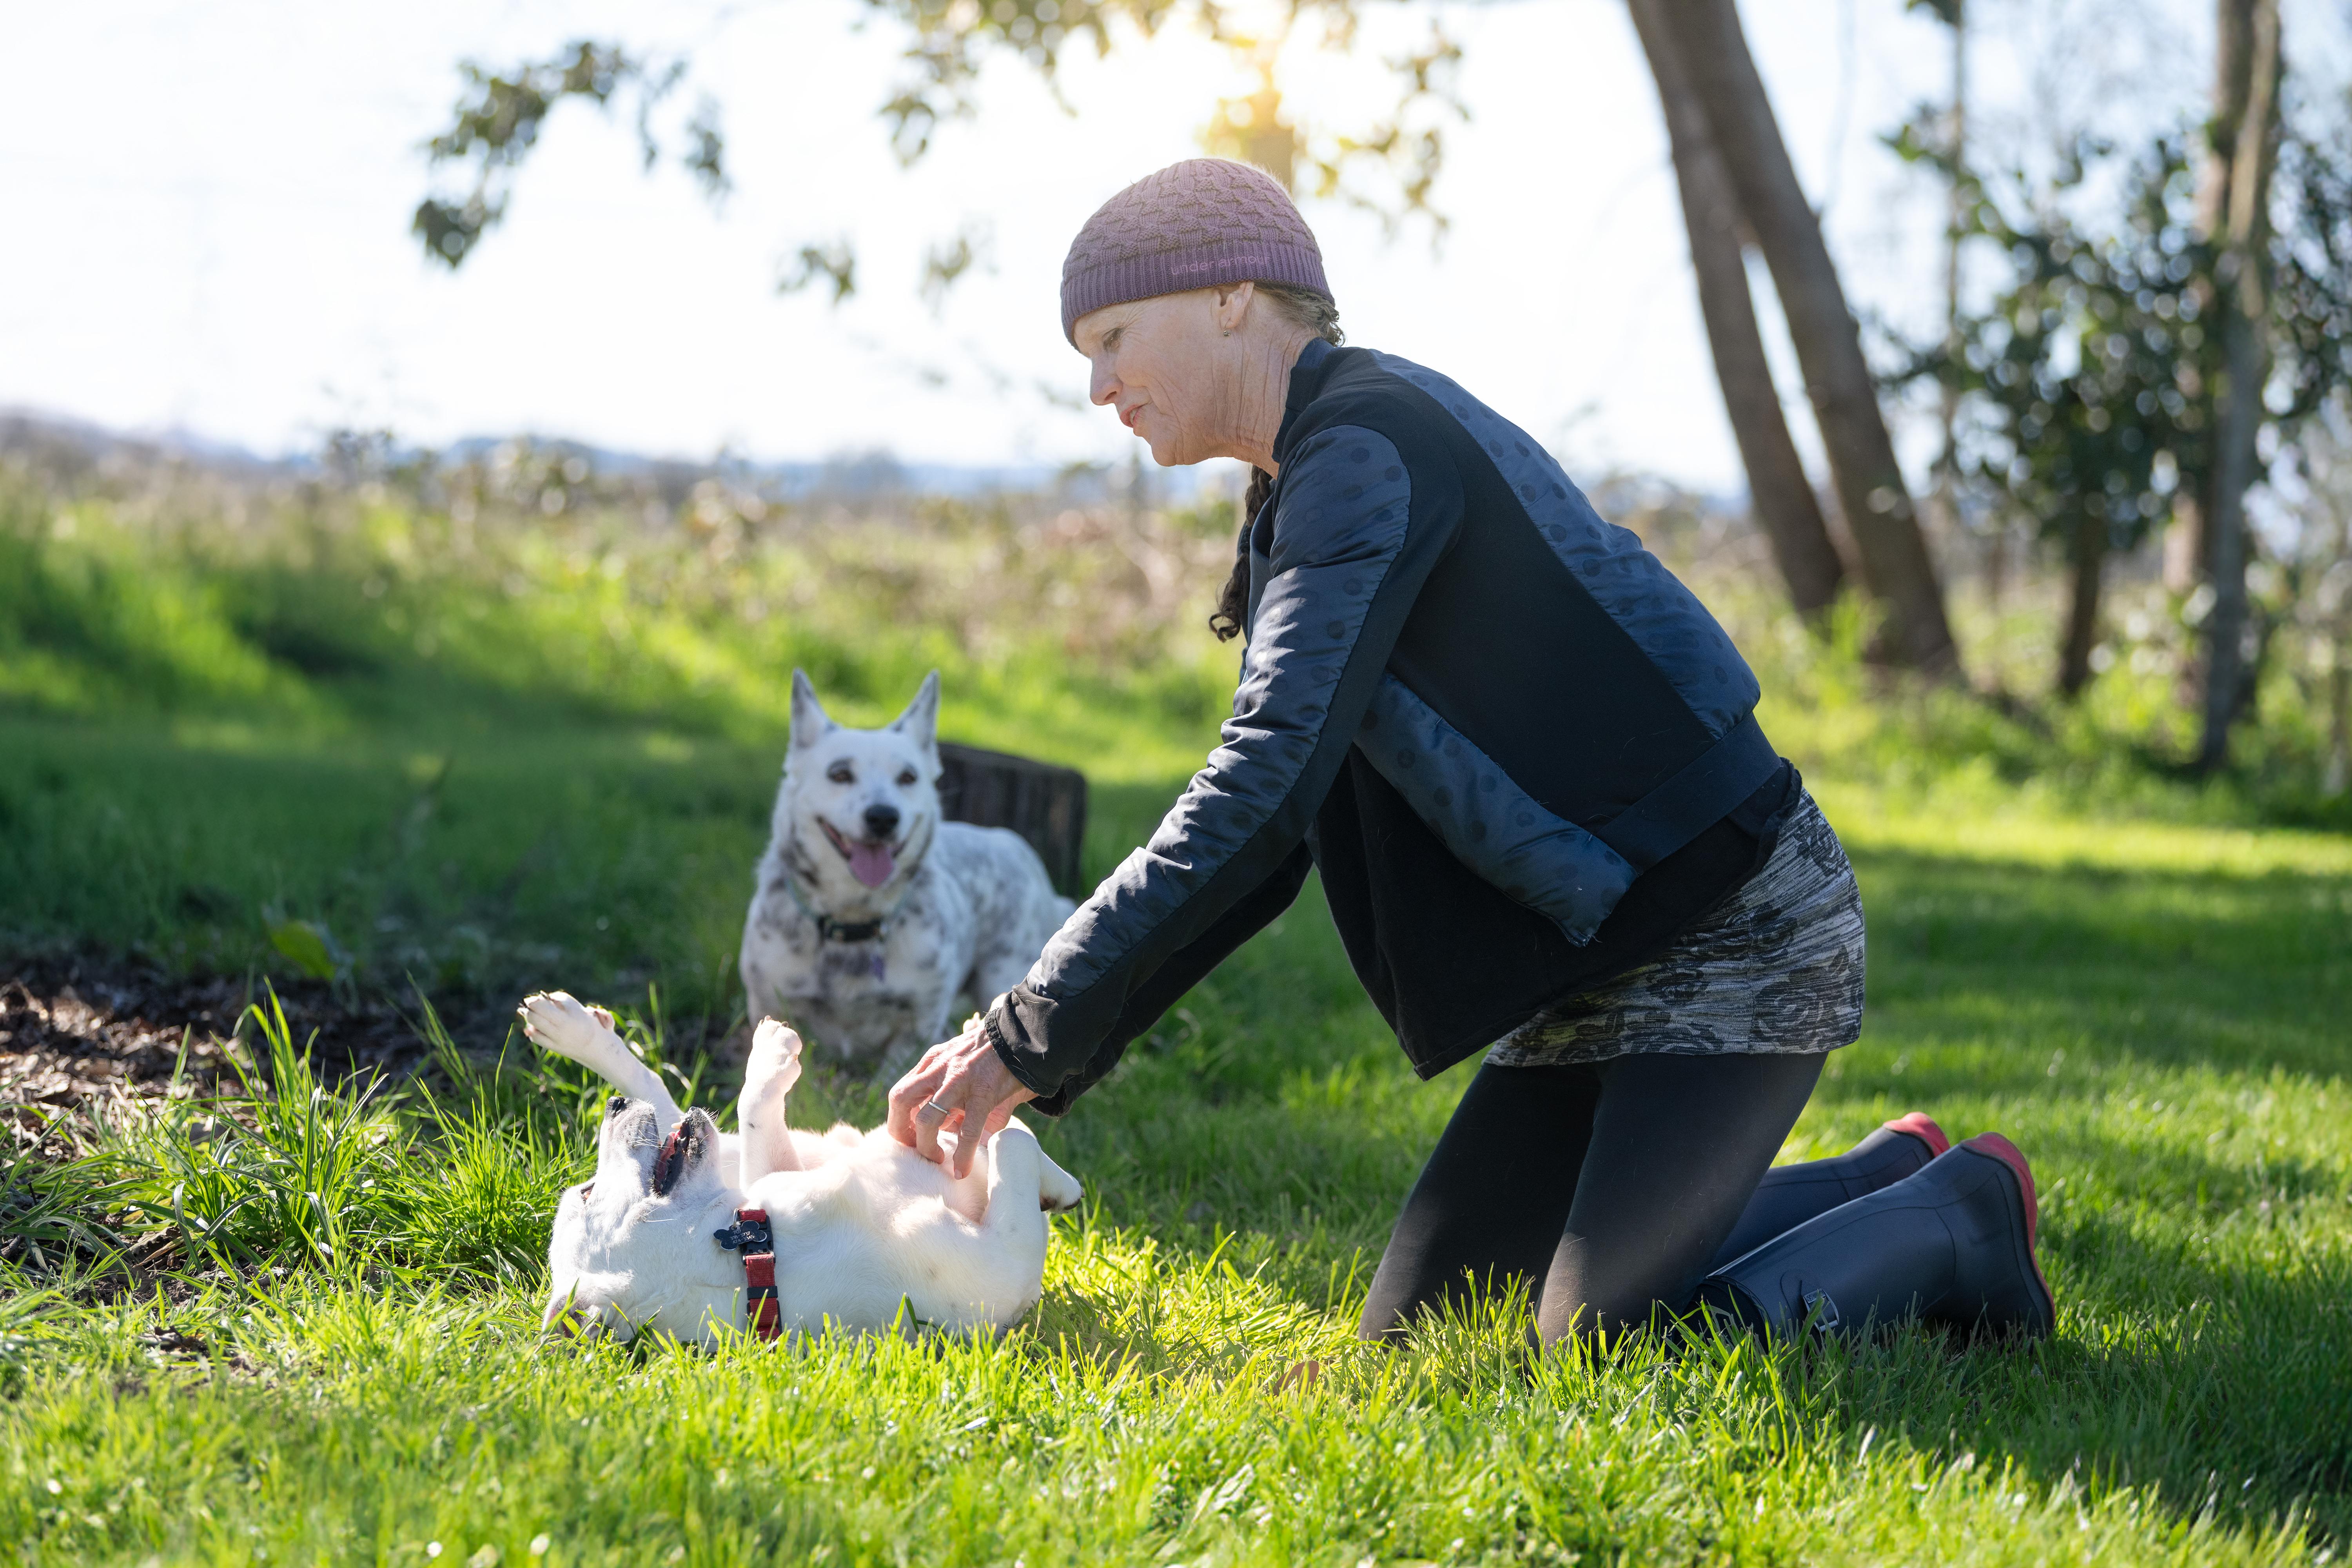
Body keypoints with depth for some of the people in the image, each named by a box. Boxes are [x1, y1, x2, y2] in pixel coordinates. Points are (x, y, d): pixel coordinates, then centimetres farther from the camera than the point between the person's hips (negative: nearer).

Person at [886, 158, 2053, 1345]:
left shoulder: (1368, 445, -17)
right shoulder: (1312, 494, 13)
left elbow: (1262, 788, -27)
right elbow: (1268, 841, 11)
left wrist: (1036, 1035, -25)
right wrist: (1039, 1048, 1)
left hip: (1729, 924, -10)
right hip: (1601, 952, 10)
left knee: (1603, 1348, -18)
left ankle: (1957, 1218, 6)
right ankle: (1880, 1185, 20)